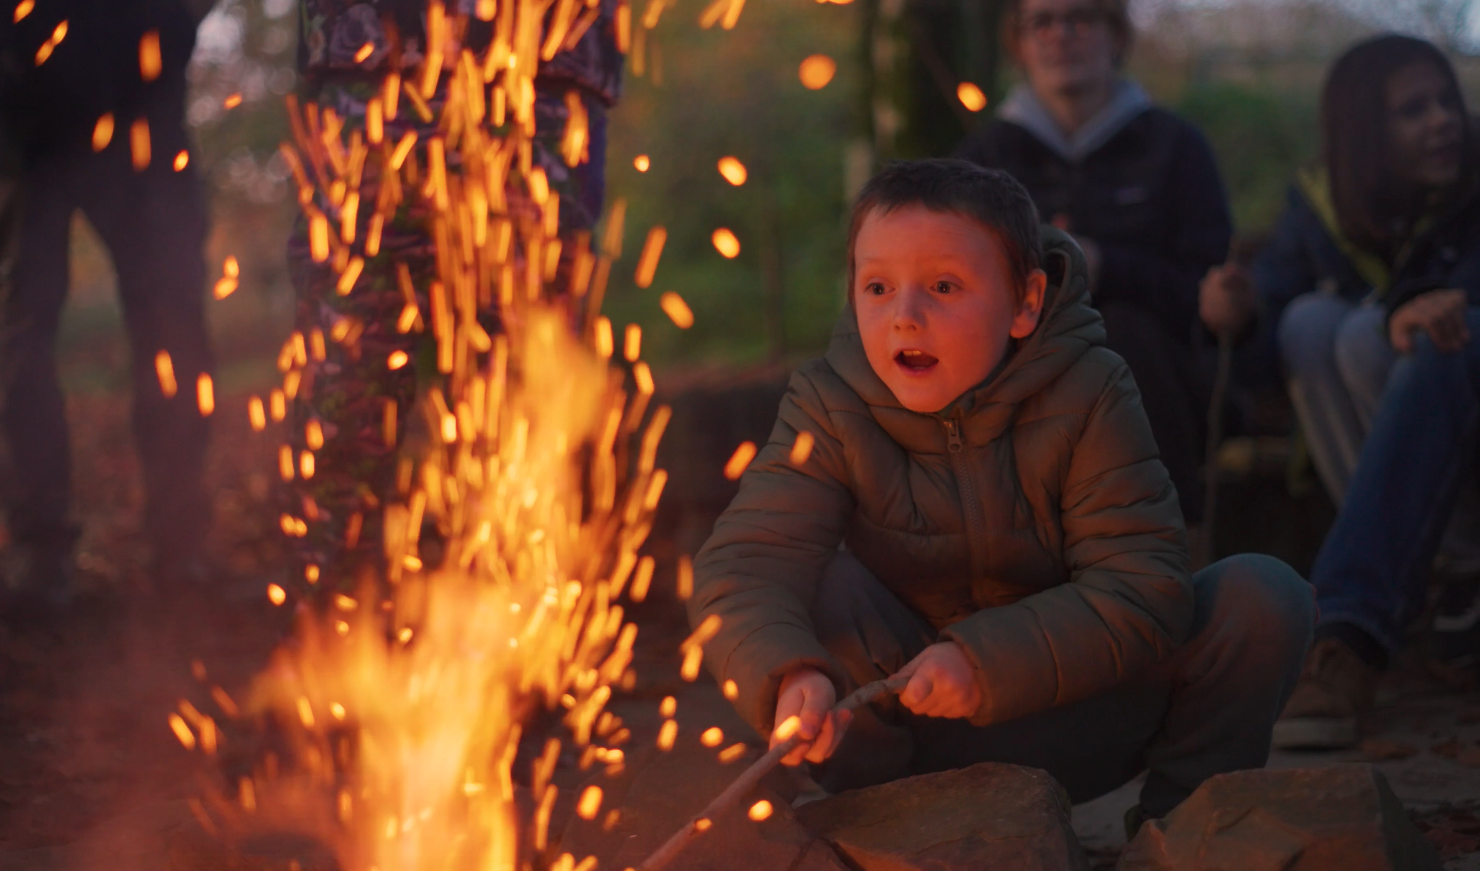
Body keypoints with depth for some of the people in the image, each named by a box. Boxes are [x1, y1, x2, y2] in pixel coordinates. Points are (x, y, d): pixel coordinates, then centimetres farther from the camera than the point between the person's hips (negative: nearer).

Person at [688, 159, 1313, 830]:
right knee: (816, 586, -27)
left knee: (1266, 596, -21)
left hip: (1075, 714, 0)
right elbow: (744, 563, -25)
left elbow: (1144, 587, -23)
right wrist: (788, 678, -48)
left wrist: (986, 661, -36)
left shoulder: (1087, 396, -15)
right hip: (913, 733, 1)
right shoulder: (829, 405, -12)